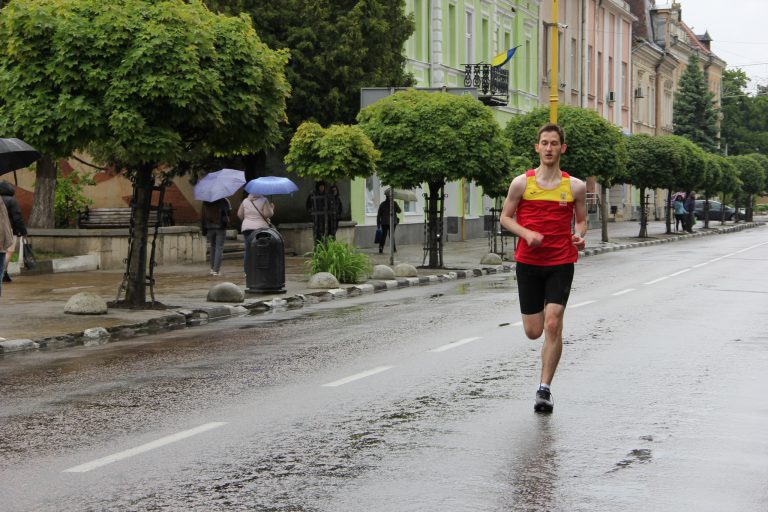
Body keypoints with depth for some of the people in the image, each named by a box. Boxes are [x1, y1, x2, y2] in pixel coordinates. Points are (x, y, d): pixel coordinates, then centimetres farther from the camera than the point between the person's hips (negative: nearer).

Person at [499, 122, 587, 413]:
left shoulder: (575, 186, 2)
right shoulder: (521, 183, 0)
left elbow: (581, 219, 14)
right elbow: (505, 218, 6)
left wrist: (580, 236, -9)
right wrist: (527, 233, -13)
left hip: (561, 263, -1)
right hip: (528, 262, 1)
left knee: (553, 325, -14)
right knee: (533, 332, 5)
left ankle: (544, 389, -5)